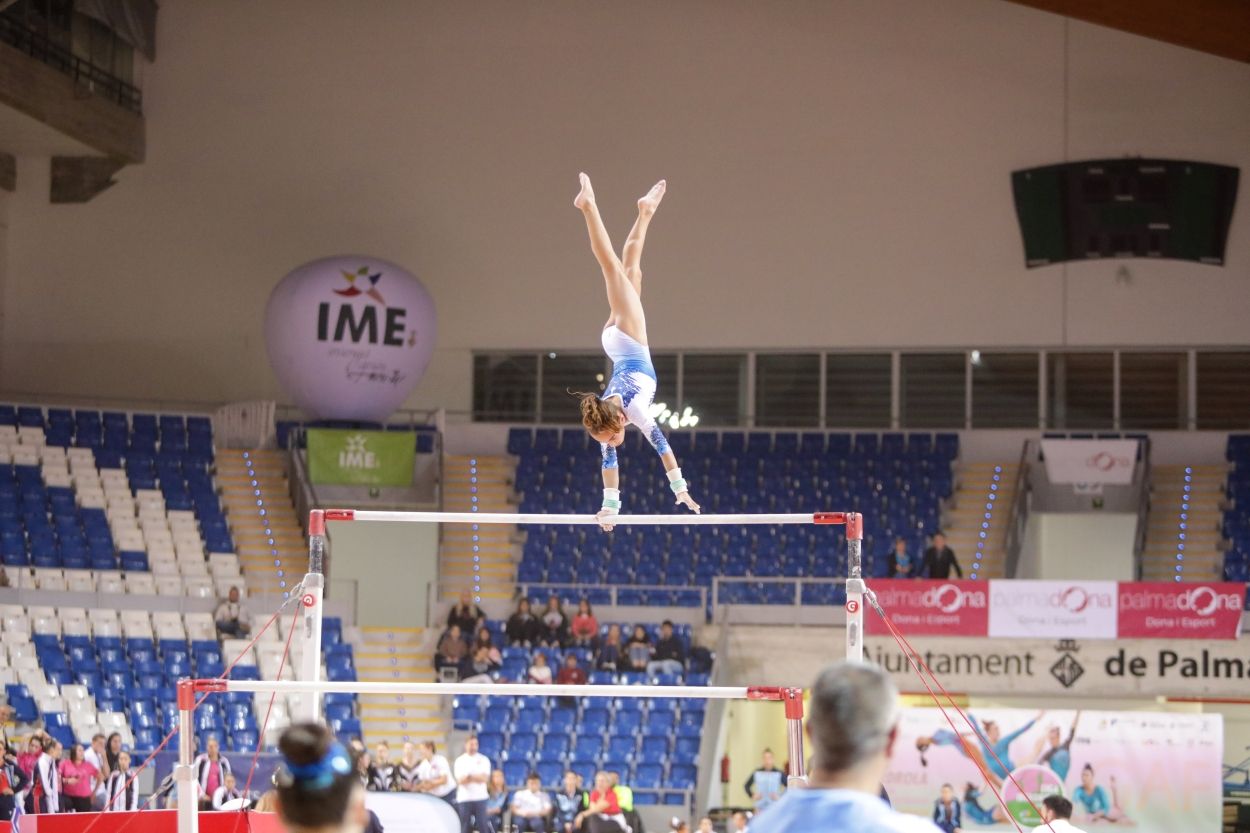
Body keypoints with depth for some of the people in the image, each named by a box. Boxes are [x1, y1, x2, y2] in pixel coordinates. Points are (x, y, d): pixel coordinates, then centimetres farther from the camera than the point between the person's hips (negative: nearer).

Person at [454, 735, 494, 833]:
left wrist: (469, 776, -11)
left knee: (483, 825, -4)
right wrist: (477, 777, -11)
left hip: (480, 798, 0)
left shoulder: (483, 760, 5)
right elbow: (460, 780, -5)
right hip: (464, 798, 0)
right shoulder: (460, 761, 5)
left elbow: (485, 778, -6)